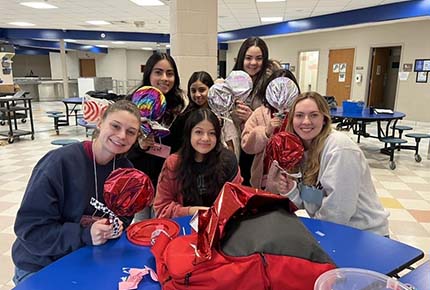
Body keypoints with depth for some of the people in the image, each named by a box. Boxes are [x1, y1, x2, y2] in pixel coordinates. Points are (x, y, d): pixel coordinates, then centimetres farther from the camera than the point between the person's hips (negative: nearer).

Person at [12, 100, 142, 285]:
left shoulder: (125, 169, -5)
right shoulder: (60, 162, -22)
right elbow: (29, 227, -21)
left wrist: (117, 226, -17)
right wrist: (84, 235, -31)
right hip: (41, 267, -3)